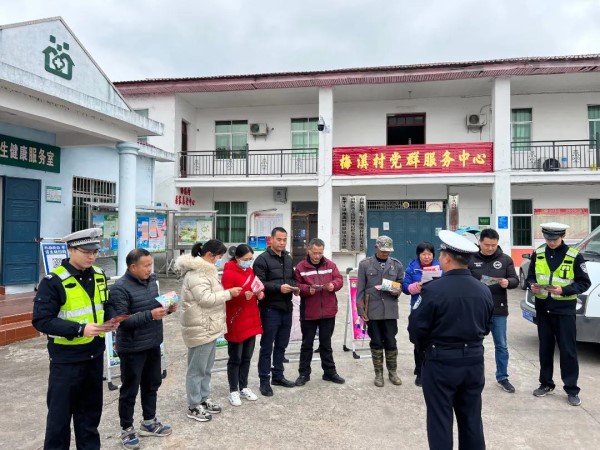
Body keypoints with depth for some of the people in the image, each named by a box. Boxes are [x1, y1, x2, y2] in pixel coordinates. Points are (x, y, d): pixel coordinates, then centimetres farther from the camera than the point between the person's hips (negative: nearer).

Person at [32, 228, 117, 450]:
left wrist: (110, 320, -8)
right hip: (66, 358, -6)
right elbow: (41, 321, -19)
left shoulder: (99, 275, 2)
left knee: (90, 408, 20)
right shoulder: (53, 281, -17)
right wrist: (80, 329, -27)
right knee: (60, 412, 9)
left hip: (94, 354, 6)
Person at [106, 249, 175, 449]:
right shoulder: (120, 288, -20)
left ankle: (149, 421, 38)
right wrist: (150, 315, -30)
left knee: (152, 384, 20)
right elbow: (121, 320, -24)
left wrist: (167, 308, -5)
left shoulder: (151, 280, 3)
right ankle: (127, 429, 27)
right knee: (130, 389, 9)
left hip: (153, 344, 7)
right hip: (132, 348, -7)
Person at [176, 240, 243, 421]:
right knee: (197, 368, 2)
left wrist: (226, 292, 8)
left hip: (209, 327, 11)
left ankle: (203, 399, 32)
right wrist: (229, 293, -17)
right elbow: (206, 299, -25)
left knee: (206, 367, 19)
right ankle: (194, 406, 14)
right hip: (200, 328, -11)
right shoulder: (196, 273, -21)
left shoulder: (204, 269, 13)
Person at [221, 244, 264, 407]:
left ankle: (244, 388, 28)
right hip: (236, 323, -7)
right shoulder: (229, 273, -13)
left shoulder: (250, 271, 10)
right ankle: (233, 391, 18)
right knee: (235, 358, 5)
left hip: (251, 321, 7)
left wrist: (260, 294, -4)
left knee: (247, 357, 15)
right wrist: (243, 295, -32)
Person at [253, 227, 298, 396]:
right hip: (270, 309, -7)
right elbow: (258, 283, -17)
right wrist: (278, 288, -25)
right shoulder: (262, 259, -10)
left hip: (286, 308, 7)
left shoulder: (288, 259, 13)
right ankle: (264, 381, 13)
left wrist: (294, 287, 0)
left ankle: (278, 376, 30)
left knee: (281, 345, 16)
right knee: (267, 346, 3)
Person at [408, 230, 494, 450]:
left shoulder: (433, 289, -19)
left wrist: (424, 346, 7)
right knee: (471, 418, 18)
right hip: (474, 360, 6)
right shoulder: (484, 290, 1)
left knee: (440, 419, 7)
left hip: (441, 362, -5)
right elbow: (486, 327, 11)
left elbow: (416, 328, -14)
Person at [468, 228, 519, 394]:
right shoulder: (470, 260, -4)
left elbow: (515, 280, 2)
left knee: (502, 346, 12)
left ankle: (502, 377, 27)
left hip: (499, 311, 2)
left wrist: (508, 282, -19)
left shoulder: (506, 259, 3)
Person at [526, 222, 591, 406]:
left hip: (565, 308, -3)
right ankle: (546, 383, 26)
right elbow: (530, 276, 11)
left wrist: (564, 290, -20)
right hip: (542, 307, 3)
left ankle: (572, 390, 14)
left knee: (568, 350, 2)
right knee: (545, 348, 13)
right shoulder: (537, 253, 2)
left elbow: (584, 283, -5)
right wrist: (532, 286, -11)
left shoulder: (574, 256, -8)